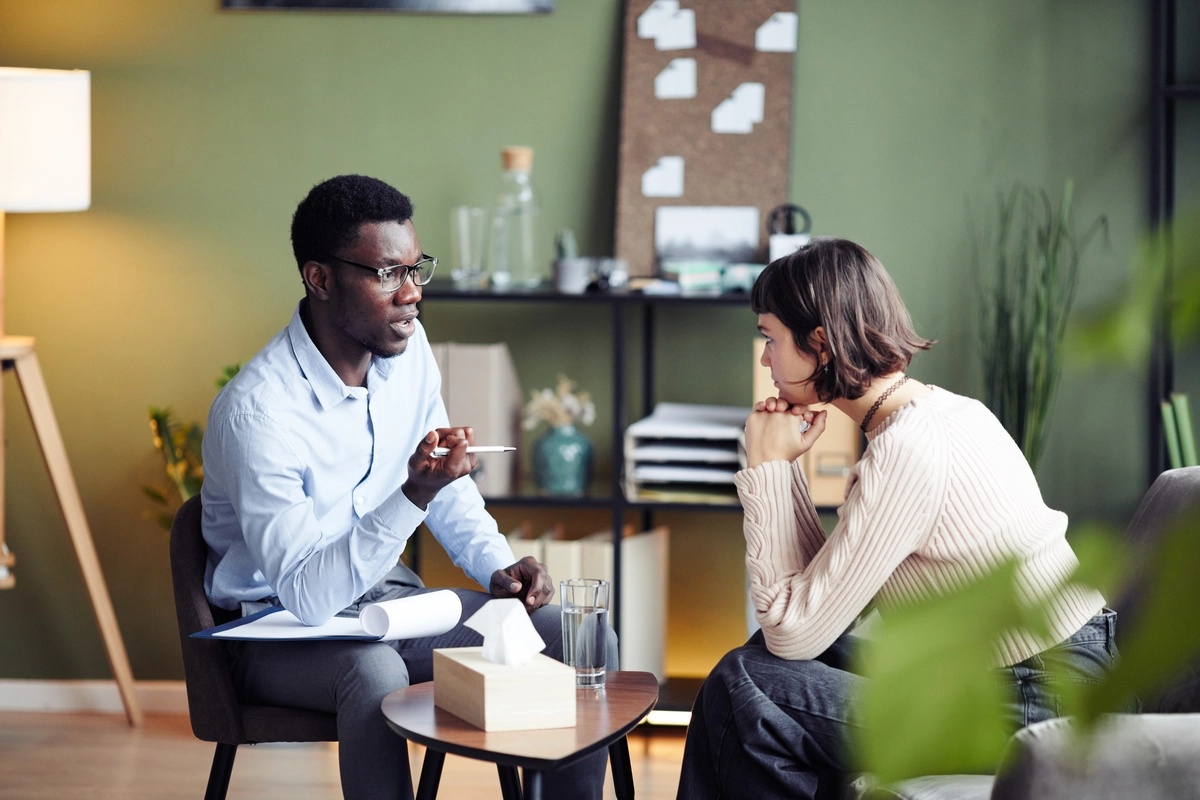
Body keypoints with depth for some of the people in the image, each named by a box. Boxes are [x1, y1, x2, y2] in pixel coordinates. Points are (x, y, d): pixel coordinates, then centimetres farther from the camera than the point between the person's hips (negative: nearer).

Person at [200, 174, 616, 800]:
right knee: (375, 672, -40)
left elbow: (446, 482, 14)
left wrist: (497, 566, -3)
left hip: (389, 596, 7)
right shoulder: (257, 411, -26)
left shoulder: (407, 347, -2)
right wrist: (412, 498, -40)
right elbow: (306, 595, -29)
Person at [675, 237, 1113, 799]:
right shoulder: (938, 410, 8)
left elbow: (795, 630, -16)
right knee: (765, 658, 10)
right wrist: (783, 466, 2)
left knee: (744, 689, -10)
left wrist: (766, 469, -11)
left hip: (1033, 709, -10)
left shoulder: (908, 450, -21)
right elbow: (822, 590, 10)